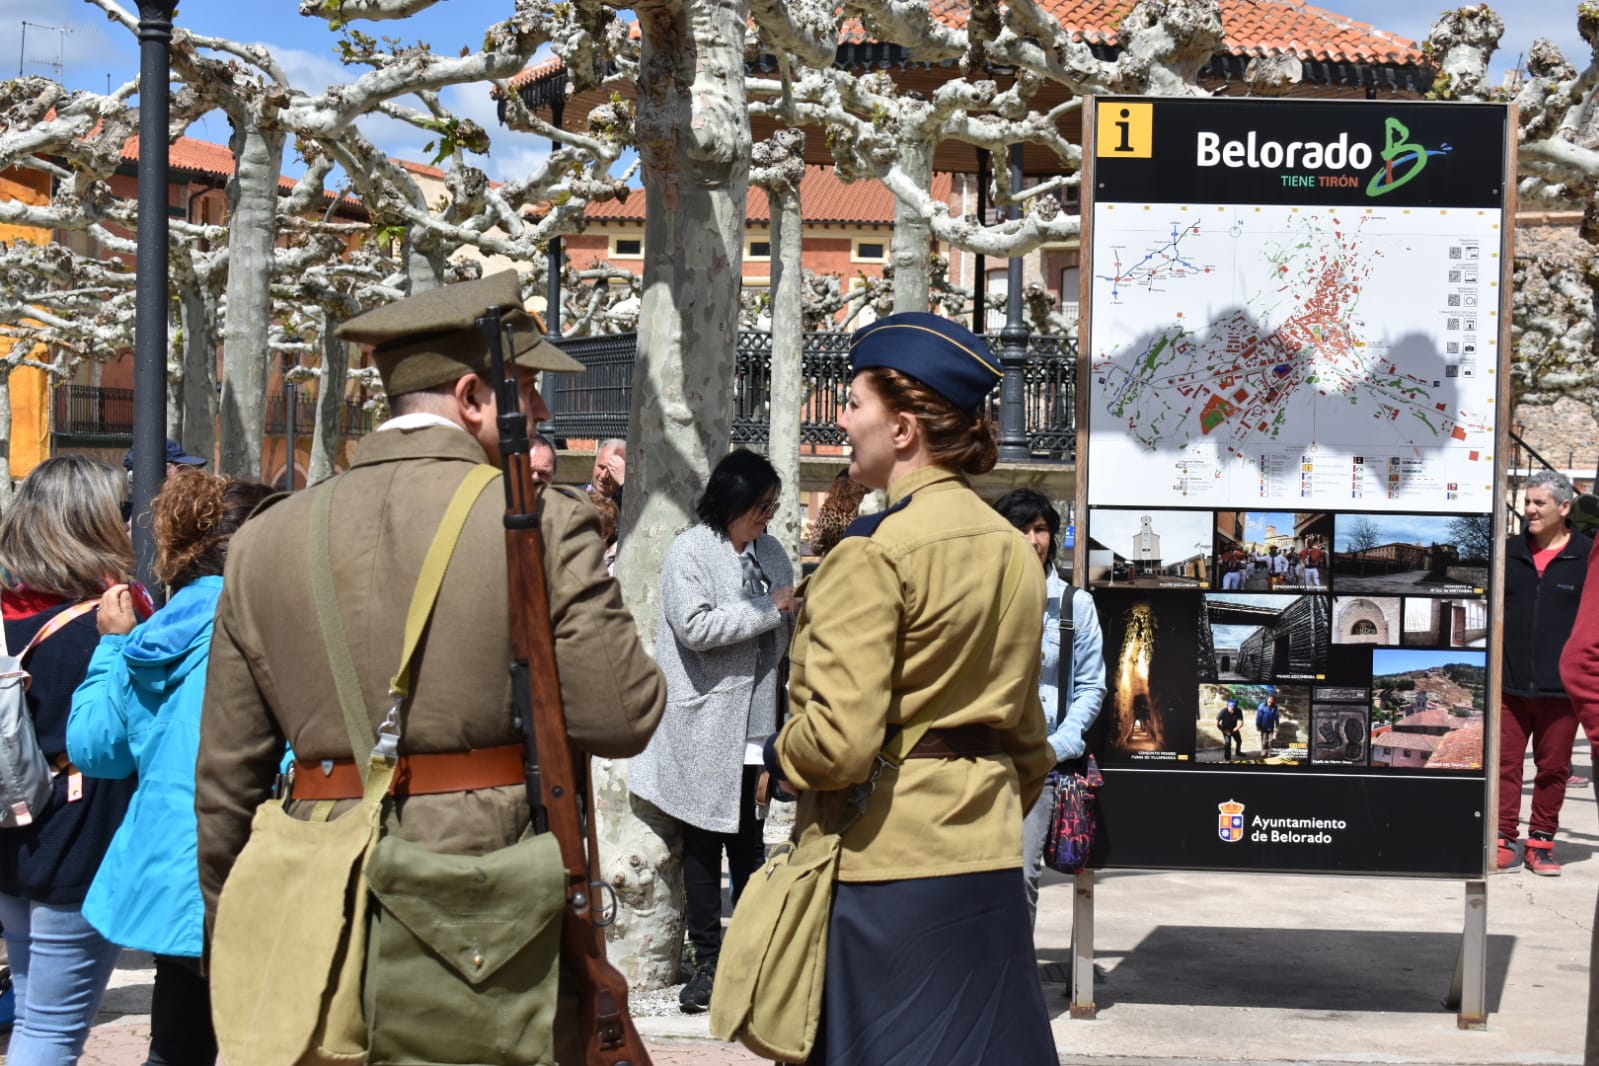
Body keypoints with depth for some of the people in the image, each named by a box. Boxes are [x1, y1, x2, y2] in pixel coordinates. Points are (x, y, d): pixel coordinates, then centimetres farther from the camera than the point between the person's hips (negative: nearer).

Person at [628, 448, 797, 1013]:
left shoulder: (769, 551, 12)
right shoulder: (690, 552, -8)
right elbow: (695, 626, -21)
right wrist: (769, 609, -17)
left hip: (753, 723, 5)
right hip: (704, 727, -5)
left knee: (748, 840, 10)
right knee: (703, 842, 4)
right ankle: (707, 961, 9)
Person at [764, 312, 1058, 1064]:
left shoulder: (871, 553, -14)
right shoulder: (1014, 551, 10)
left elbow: (839, 742, -19)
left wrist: (779, 755, 0)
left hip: (881, 867, -7)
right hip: (987, 858, 7)